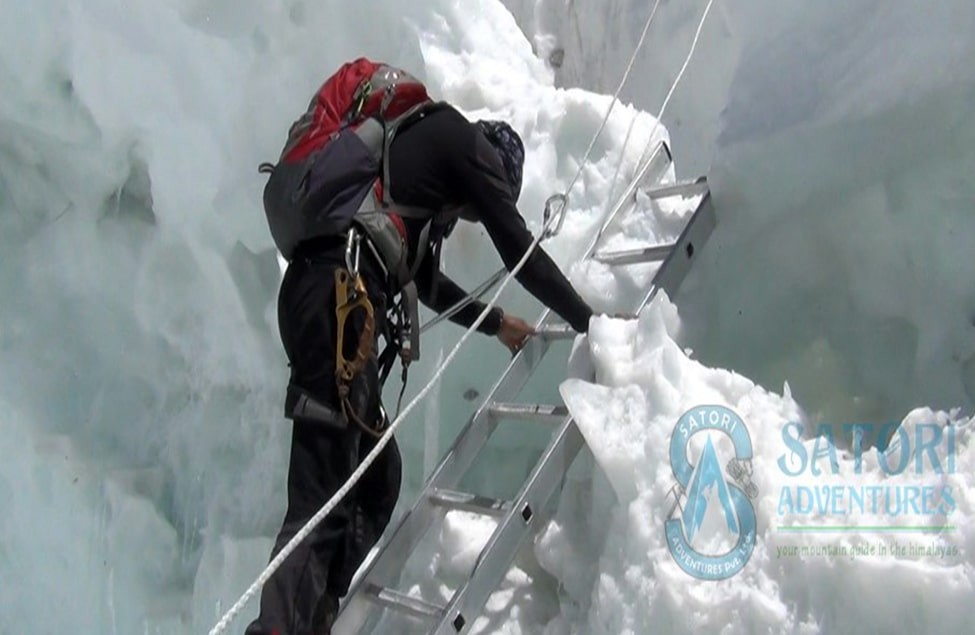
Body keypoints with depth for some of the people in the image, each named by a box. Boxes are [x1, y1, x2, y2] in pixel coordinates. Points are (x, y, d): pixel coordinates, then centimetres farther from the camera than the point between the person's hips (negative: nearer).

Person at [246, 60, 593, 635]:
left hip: (322, 300, 9)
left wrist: (495, 321, 51)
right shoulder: (467, 143, 10)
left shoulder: (421, 146, 33)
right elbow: (520, 252, 8)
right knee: (323, 499, -13)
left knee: (377, 478, 12)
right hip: (337, 301, -9)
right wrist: (589, 321, 19)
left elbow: (422, 278, 41)